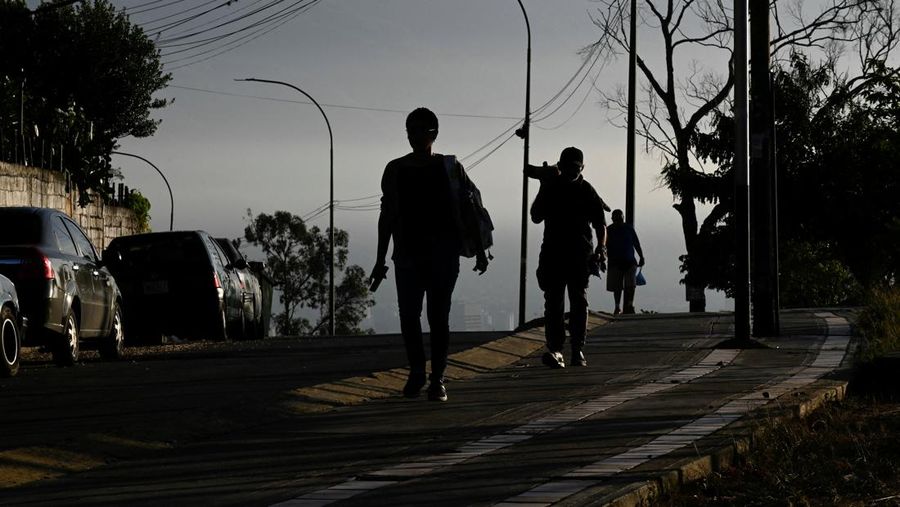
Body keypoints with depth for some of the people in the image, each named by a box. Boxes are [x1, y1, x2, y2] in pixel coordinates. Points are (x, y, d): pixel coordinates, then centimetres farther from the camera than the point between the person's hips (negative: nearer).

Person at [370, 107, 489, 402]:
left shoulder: (450, 168, 5)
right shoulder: (396, 170, 8)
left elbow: (468, 211, 6)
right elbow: (387, 215, 10)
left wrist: (480, 251, 1)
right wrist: (381, 260, 7)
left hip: (443, 255, -1)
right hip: (408, 254, 1)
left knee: (438, 317, -2)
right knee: (408, 315, -3)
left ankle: (437, 380, 4)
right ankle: (416, 373, 16)